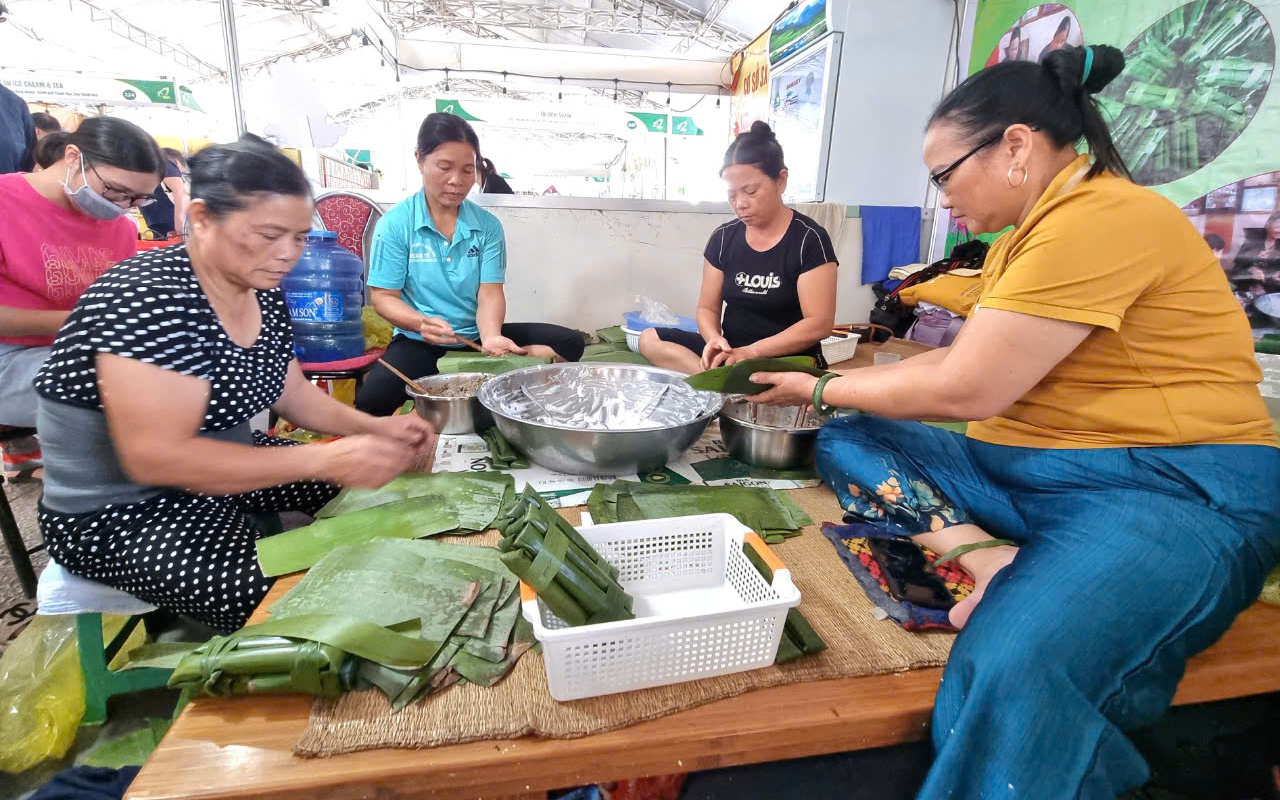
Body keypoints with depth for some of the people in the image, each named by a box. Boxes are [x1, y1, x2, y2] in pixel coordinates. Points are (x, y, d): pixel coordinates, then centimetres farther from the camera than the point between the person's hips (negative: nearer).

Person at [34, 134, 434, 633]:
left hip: (220, 467, 8)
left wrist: (372, 428, -9)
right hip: (120, 511, -8)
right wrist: (323, 460, -37)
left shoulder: (263, 290, -2)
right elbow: (155, 457, -33)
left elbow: (290, 391, 8)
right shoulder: (150, 298, -27)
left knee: (366, 491, 6)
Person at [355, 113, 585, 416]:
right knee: (370, 400, -33)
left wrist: (490, 335, -27)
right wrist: (421, 322, -27)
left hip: (477, 337, 3)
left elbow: (489, 292, -5)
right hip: (419, 343, -2)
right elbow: (384, 296, -5)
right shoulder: (395, 224, -4)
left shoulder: (488, 226, 3)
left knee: (569, 344, -13)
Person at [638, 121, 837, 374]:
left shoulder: (809, 239, -8)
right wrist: (714, 340, -16)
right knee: (650, 340, -16)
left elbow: (819, 324, -13)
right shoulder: (723, 238, 6)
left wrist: (751, 352, -22)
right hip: (730, 353, 6)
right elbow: (708, 307, 8)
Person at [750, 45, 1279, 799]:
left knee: (1010, 671, -36)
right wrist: (831, 381, 11)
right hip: (1027, 475, 10)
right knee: (847, 443, -1)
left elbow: (964, 389, -18)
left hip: (1175, 487, -9)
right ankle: (987, 559, -17)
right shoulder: (1034, 232, 14)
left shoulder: (1102, 219, -16)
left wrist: (824, 387, -4)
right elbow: (964, 359, 16)